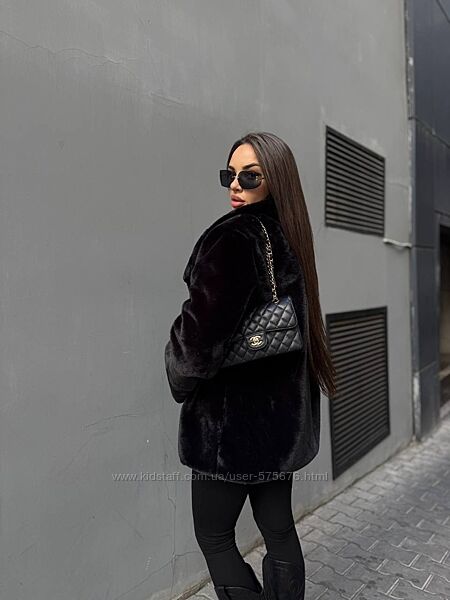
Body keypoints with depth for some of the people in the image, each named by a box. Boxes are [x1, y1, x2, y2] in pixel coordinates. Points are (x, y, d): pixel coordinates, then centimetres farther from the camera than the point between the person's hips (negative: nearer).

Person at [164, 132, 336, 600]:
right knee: (278, 529, 20)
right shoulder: (287, 238, 7)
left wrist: (181, 382, -6)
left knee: (213, 536, 12)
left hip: (232, 418, -8)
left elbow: (200, 328, -25)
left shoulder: (234, 237, -18)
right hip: (283, 413, 8)